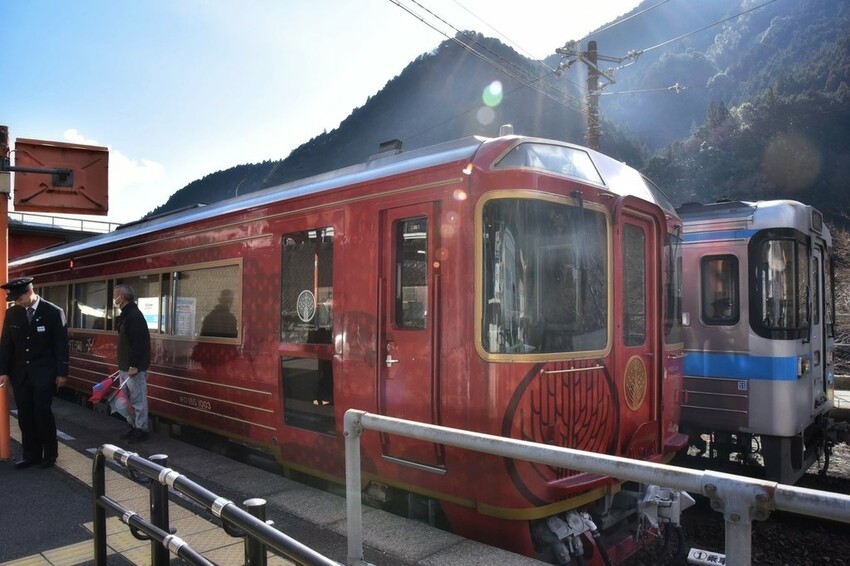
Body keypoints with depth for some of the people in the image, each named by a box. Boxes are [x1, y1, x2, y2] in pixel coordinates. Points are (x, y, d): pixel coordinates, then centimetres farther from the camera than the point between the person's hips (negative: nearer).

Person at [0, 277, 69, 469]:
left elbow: (61, 345, -6)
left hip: (44, 373, -4)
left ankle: (50, 454, 11)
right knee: (25, 415, 6)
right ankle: (31, 454, 16)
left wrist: (62, 372, -7)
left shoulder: (54, 312, -8)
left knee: (42, 412, -4)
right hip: (20, 373, 4)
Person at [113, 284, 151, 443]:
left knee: (138, 399, -3)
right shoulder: (126, 315, 15)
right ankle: (133, 427, 26)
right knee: (128, 399, 16)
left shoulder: (134, 316, -18)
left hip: (134, 367, -10)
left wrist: (134, 365, -24)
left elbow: (138, 343, -23)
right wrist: (124, 365, 20)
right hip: (125, 366, 11)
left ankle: (141, 430, 4)